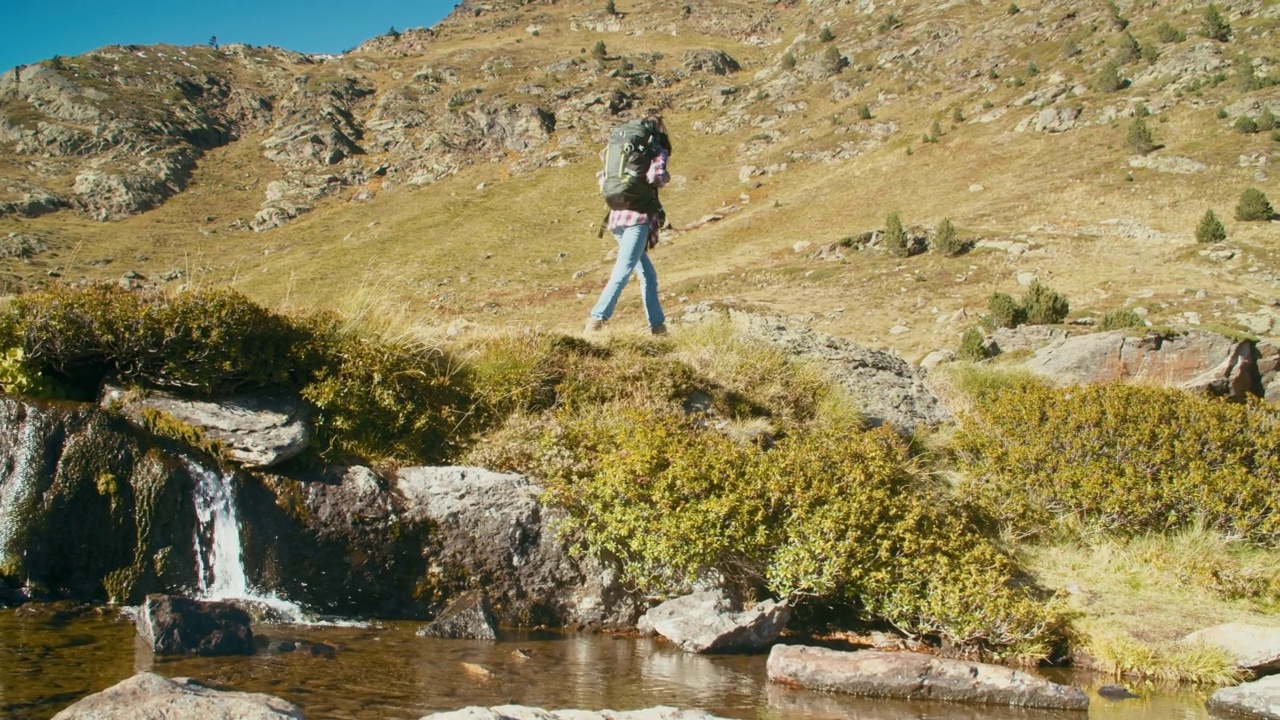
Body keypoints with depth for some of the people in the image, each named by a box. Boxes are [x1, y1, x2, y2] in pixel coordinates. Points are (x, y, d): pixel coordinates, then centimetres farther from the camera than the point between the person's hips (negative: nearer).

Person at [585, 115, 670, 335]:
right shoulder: (657, 152, 2)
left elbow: (603, 176, 19)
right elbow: (656, 176, -17)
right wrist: (665, 177, 3)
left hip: (617, 217, 7)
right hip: (638, 217, -7)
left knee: (648, 274, 13)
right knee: (623, 271, -12)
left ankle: (657, 324, 13)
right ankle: (598, 318, -22)